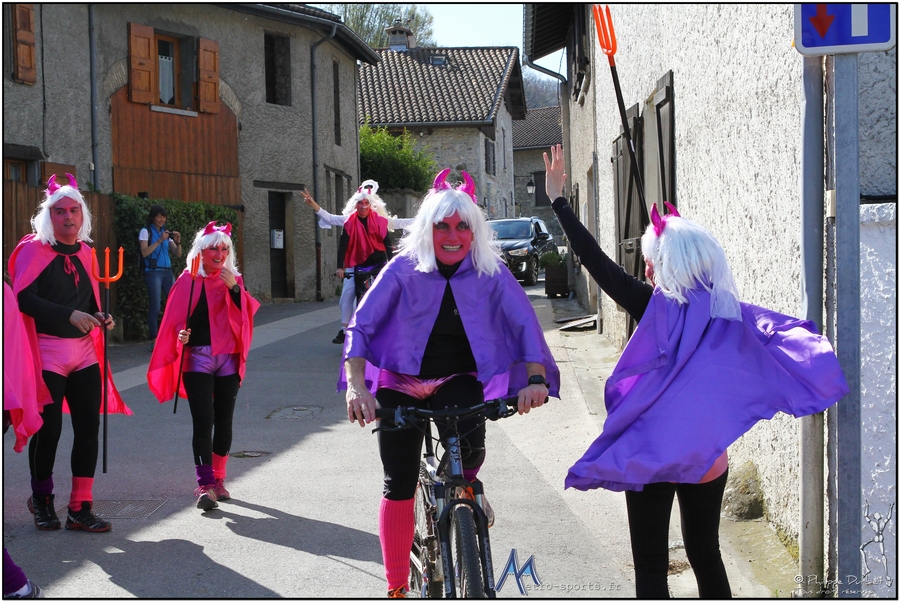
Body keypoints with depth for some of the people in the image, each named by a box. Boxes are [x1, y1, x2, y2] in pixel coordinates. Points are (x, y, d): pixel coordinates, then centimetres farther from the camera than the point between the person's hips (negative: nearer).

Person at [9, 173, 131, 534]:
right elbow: (23, 298, -17)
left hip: (84, 352, 6)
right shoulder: (33, 249, -6)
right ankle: (41, 499, 21)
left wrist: (99, 318, 3)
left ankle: (80, 509, 8)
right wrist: (70, 315, -24)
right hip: (47, 352, -6)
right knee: (49, 429, -2)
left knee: (89, 428, 1)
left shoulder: (84, 252, 13)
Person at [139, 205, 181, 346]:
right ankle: (154, 341, -6)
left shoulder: (166, 232, 16)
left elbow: (178, 254, 11)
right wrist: (159, 241, -18)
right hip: (153, 272, -5)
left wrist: (178, 242, -8)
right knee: (155, 307, -9)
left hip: (167, 272, 5)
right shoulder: (145, 231, 1)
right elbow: (144, 252, -12)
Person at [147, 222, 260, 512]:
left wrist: (234, 288, -15)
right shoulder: (188, 281, 1)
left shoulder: (234, 280, 9)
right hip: (197, 358, -3)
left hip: (228, 359, 4)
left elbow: (247, 314, -2)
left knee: (223, 420, 9)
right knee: (203, 420, -13)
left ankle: (218, 479, 22)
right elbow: (176, 320, 3)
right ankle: (205, 485, -14)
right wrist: (180, 336, -17)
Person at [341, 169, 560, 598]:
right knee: (399, 487, -2)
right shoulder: (404, 269, -11)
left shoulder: (491, 273, -8)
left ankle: (467, 483, 7)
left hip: (457, 381, 0)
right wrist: (357, 386, -33)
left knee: (468, 443, -31)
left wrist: (535, 379, -34)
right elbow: (361, 326, -17)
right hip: (400, 384, 0)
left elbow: (524, 324, -15)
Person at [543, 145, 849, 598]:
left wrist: (557, 200, -8)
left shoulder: (656, 309, -14)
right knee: (705, 556, 19)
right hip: (708, 459, 5)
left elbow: (597, 262, -13)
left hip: (651, 458, -5)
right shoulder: (733, 317, -2)